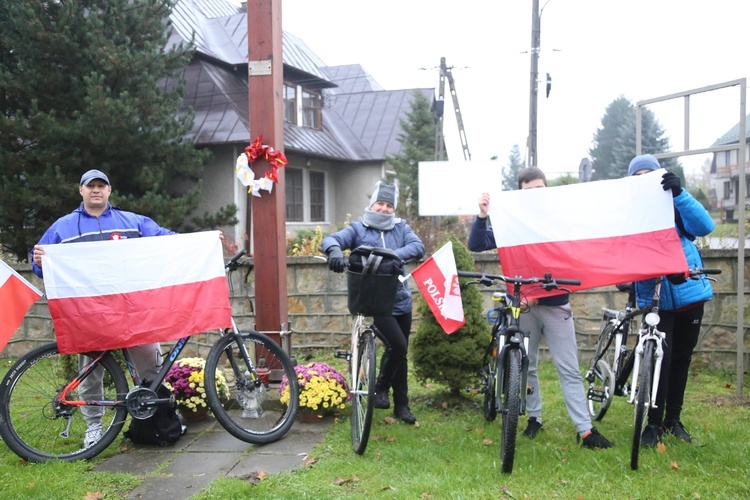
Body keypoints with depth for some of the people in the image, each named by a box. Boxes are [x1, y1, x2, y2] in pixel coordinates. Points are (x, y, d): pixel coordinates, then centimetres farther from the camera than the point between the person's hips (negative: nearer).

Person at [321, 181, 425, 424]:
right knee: (397, 345, -19)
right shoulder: (358, 228, 0)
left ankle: (401, 404, 28)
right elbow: (330, 239, -14)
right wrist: (335, 250, -39)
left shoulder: (401, 227, 7)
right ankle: (380, 389, 8)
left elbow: (418, 247, -9)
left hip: (400, 300, 4)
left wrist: (394, 254, -28)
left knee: (401, 351, 12)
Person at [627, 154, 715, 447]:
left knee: (681, 358, 11)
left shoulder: (674, 207, -2)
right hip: (656, 300, -1)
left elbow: (705, 226, -19)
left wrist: (679, 192, -32)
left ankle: (673, 420, 25)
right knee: (660, 356, -12)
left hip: (689, 293, 1)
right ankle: (654, 424, -2)